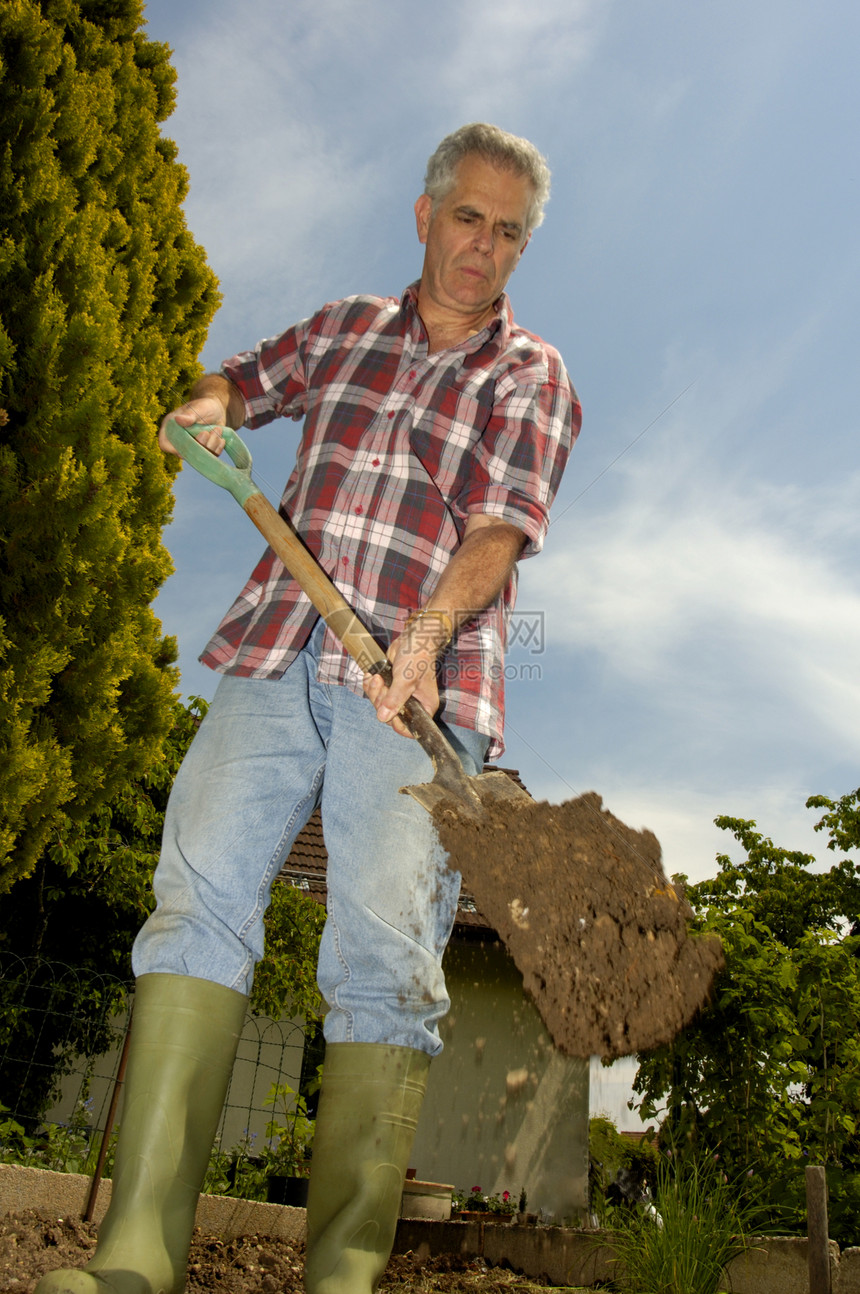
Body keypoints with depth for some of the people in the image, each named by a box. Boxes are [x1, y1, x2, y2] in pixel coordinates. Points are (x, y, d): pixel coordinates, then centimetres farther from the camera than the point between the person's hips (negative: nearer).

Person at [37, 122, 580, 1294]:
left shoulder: (532, 377, 13)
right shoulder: (346, 328, 23)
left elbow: (502, 526, -3)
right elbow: (241, 380, 38)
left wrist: (427, 629, -21)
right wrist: (205, 411, 13)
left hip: (420, 686, -2)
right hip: (277, 654, 3)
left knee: (386, 952, -13)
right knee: (202, 893, -12)